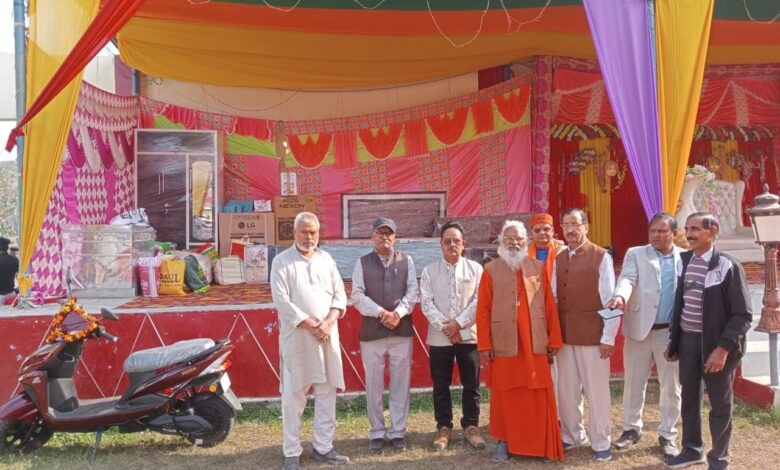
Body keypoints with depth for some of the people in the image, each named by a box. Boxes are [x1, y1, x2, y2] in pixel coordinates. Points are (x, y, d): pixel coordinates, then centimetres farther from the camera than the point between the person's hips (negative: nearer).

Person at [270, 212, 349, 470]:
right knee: (293, 396, 1)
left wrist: (328, 323, -9)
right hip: (296, 337, -4)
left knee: (327, 393, 8)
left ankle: (323, 447, 19)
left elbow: (339, 294, 7)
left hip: (328, 336, 4)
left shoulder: (326, 259, 10)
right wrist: (311, 327, -14)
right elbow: (282, 301, -11)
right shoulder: (282, 261, -3)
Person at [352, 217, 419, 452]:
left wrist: (398, 313, -15)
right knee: (374, 385, 6)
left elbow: (412, 291, 0)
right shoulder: (362, 262, 5)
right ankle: (377, 432, 19)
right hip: (371, 331, -1)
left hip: (402, 330, 1)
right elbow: (357, 295, -4)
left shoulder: (406, 260, 7)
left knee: (400, 383, 6)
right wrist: (381, 313, -15)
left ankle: (398, 431, 18)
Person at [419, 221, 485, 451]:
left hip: (468, 335, 0)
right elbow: (426, 303, -3)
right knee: (441, 385, 7)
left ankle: (471, 426, 20)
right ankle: (444, 428, 19)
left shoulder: (475, 268, 3)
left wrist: (458, 323, -12)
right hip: (439, 337, 0)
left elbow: (479, 301, -4)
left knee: (471, 385, 7)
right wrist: (445, 326, -12)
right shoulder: (429, 271, 4)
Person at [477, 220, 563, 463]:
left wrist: (554, 339, 3)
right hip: (503, 344, -1)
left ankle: (541, 444, 20)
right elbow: (483, 310, -1)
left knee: (539, 397, 6)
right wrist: (484, 344, -6)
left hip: (534, 344, 2)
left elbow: (550, 306, 6)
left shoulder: (538, 268, 7)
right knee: (505, 396, 8)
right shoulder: (491, 270, 1)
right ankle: (503, 442, 20)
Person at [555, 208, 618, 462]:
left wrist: (608, 337, -11)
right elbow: (553, 298, 8)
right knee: (566, 390, 13)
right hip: (564, 335, 5)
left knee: (597, 390, 5)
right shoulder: (559, 259, 8)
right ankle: (571, 436, 30)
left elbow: (610, 300, -9)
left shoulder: (601, 257, -7)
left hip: (592, 335, -5)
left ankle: (601, 442, 20)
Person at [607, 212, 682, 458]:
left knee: (671, 387, 8)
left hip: (673, 331, 0)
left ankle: (667, 435, 24)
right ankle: (632, 428, 27)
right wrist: (620, 297, -37)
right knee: (633, 383, 10)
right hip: (640, 329, 0)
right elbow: (627, 278, -15)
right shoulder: (635, 254, 2)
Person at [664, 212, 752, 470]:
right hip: (687, 340, 5)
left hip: (715, 343, -5)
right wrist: (673, 341, 12)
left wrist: (723, 348, -21)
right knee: (689, 398, 17)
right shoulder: (684, 261, 5)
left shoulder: (728, 266, -13)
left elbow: (743, 315, -14)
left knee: (720, 404, 9)